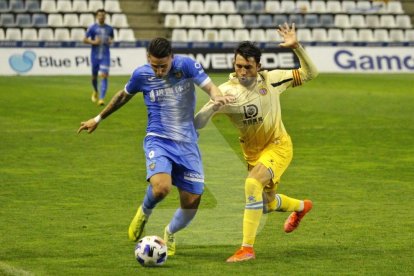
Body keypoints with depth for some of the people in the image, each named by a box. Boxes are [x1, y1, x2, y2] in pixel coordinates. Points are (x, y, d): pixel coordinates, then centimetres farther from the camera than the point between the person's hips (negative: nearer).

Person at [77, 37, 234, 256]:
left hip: (187, 144, 1)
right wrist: (98, 119, 26)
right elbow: (123, 95, 16)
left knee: (191, 202, 0)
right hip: (158, 140, -1)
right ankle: (144, 213, 6)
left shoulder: (186, 65, -8)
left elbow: (209, 86, -12)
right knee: (161, 187, -30)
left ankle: (169, 233, 33)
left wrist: (217, 97, -37)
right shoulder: (141, 75, -2)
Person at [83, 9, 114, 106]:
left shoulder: (109, 28, 6)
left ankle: (101, 98, -18)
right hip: (95, 55, 0)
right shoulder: (92, 28, -2)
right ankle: (95, 92, 44)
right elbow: (85, 40, -1)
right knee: (94, 76, 12)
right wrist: (94, 42, -18)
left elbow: (112, 38, 23)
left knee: (104, 76, -14)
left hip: (105, 56, 0)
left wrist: (110, 41, 0)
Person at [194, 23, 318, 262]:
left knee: (253, 183, -30)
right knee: (267, 204, 19)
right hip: (251, 151, 4)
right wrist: (212, 108, -44)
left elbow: (310, 74, -7)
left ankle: (247, 248, -26)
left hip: (278, 146, -4)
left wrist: (296, 47, -22)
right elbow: (198, 124, -23)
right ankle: (301, 206, 56)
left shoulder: (271, 80, -16)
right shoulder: (226, 91, -18)